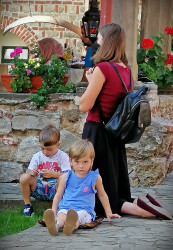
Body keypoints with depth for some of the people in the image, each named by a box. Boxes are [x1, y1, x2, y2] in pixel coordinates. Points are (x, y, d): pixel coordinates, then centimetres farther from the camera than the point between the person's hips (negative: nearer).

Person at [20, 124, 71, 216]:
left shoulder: (63, 157, -1)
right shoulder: (37, 156, 9)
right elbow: (29, 172, 6)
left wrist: (53, 174, -27)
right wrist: (31, 173, -20)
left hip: (54, 190, -3)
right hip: (39, 189, 3)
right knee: (24, 177, -24)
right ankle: (27, 205, -7)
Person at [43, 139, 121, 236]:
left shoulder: (95, 178, 8)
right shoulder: (66, 177, 10)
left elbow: (102, 195, 22)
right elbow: (58, 196, 18)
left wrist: (109, 213, 24)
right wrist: (53, 212, 8)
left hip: (84, 210, -1)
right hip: (65, 207, 2)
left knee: (78, 216, -38)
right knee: (61, 215, -35)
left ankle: (71, 226, -72)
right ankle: (56, 225, -69)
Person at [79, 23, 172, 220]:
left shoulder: (103, 68, -17)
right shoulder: (126, 70, 7)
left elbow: (84, 106, -17)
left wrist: (90, 81, -2)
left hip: (96, 132, -8)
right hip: (115, 133, 8)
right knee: (117, 189, 15)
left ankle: (135, 208, -20)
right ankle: (136, 205, -5)